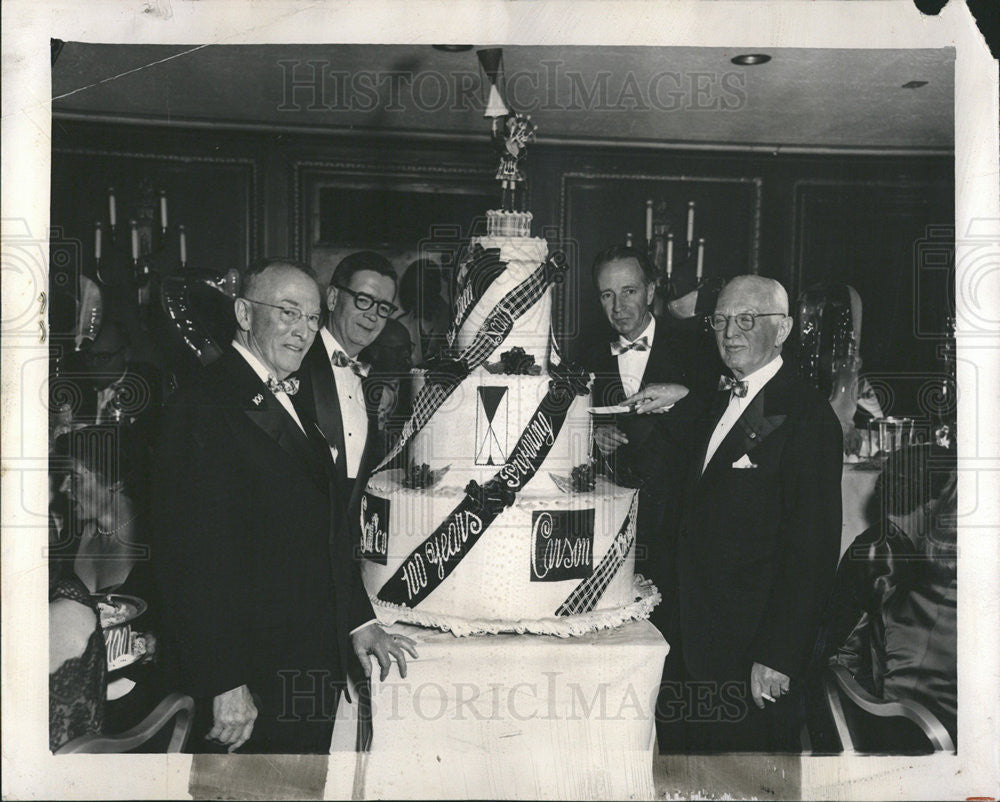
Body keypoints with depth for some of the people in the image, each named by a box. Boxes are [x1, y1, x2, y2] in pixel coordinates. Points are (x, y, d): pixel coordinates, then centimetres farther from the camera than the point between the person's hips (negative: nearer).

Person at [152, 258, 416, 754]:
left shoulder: (296, 405, 14)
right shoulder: (203, 407, -15)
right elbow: (195, 559, -20)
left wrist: (359, 620, 11)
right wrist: (226, 685, -22)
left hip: (316, 668, 9)